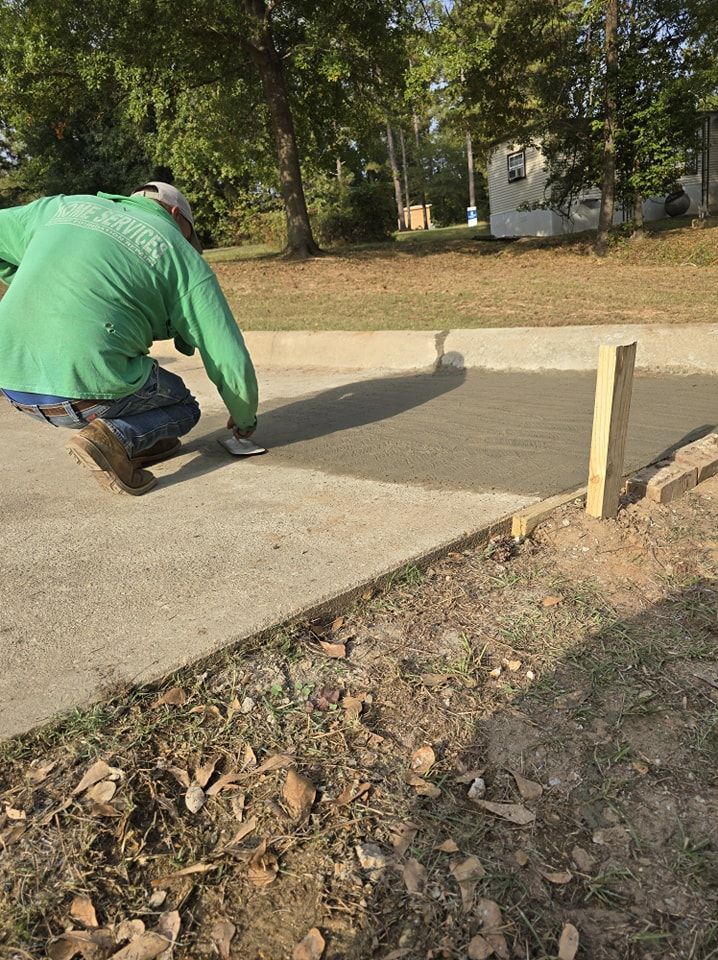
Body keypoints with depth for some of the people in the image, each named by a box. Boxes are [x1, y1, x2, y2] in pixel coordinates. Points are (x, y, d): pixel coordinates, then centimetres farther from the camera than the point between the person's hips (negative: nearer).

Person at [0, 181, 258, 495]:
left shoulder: (62, 207, 18)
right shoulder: (183, 257, 5)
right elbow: (232, 363, 3)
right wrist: (244, 420, 20)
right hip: (87, 391, -6)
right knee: (185, 410, 21)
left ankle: (137, 440, 17)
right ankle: (116, 438, -7)